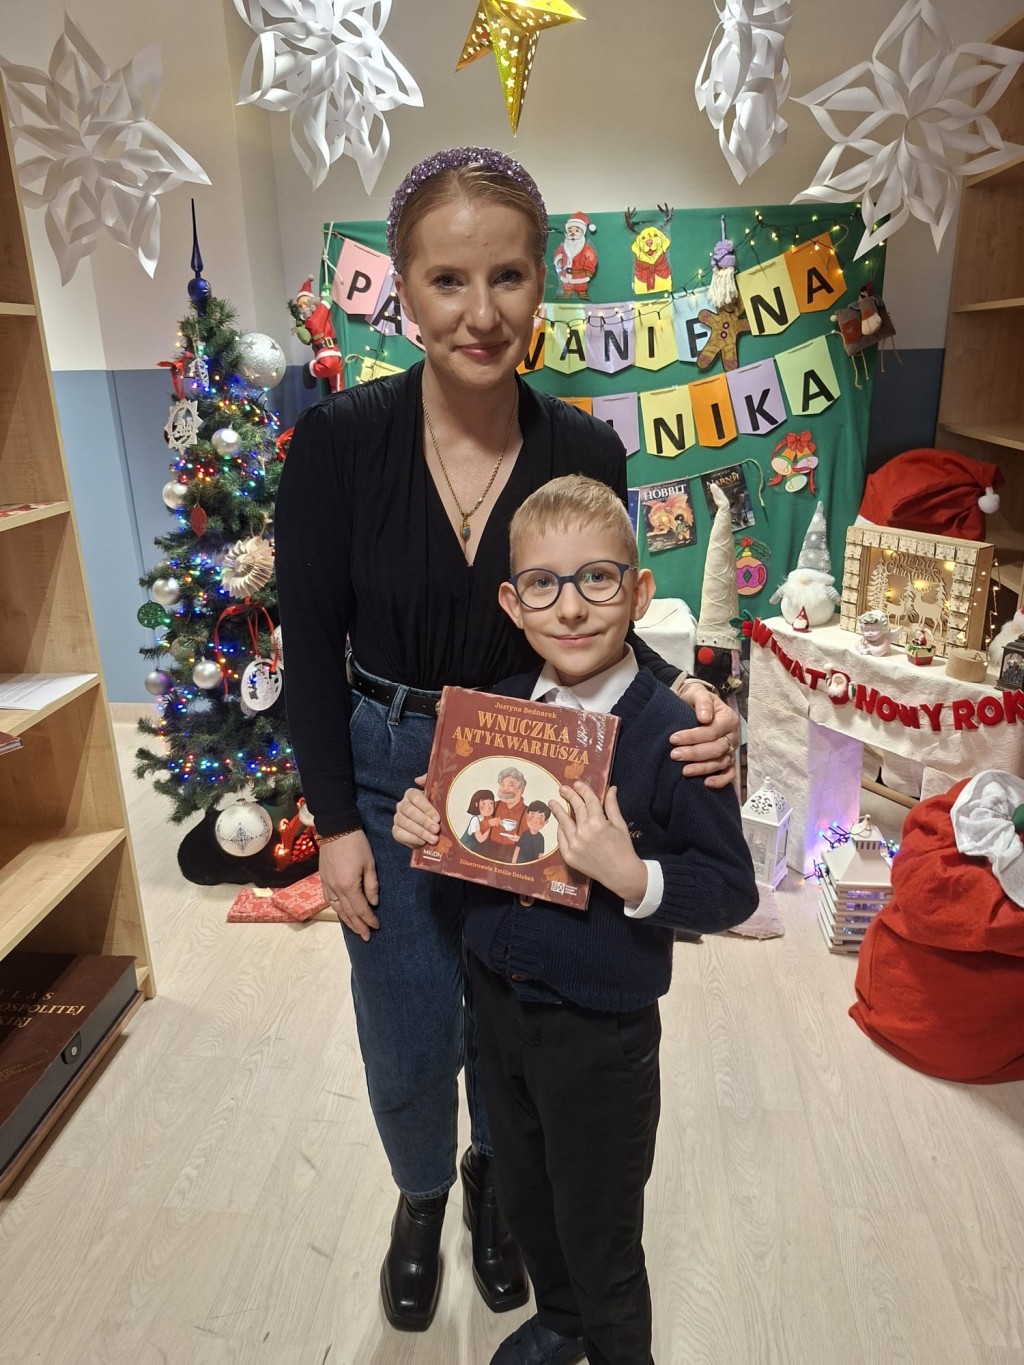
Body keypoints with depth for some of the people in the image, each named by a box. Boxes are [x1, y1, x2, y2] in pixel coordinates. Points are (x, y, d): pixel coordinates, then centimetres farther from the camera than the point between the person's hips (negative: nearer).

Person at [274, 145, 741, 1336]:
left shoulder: (584, 452, -11)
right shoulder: (337, 441, -15)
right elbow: (311, 647, -9)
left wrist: (682, 702, -20)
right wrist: (335, 820, -9)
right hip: (389, 780, -1)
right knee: (409, 1039, 15)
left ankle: (496, 1182, 55)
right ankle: (421, 1197, 51)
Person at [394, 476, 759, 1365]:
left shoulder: (670, 733, -22)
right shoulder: (498, 708, -5)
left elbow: (734, 891, -18)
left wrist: (631, 874, -34)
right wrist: (420, 824, -11)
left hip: (602, 1028, -6)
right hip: (497, 996, 6)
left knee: (599, 1238, 16)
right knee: (523, 1192, 29)